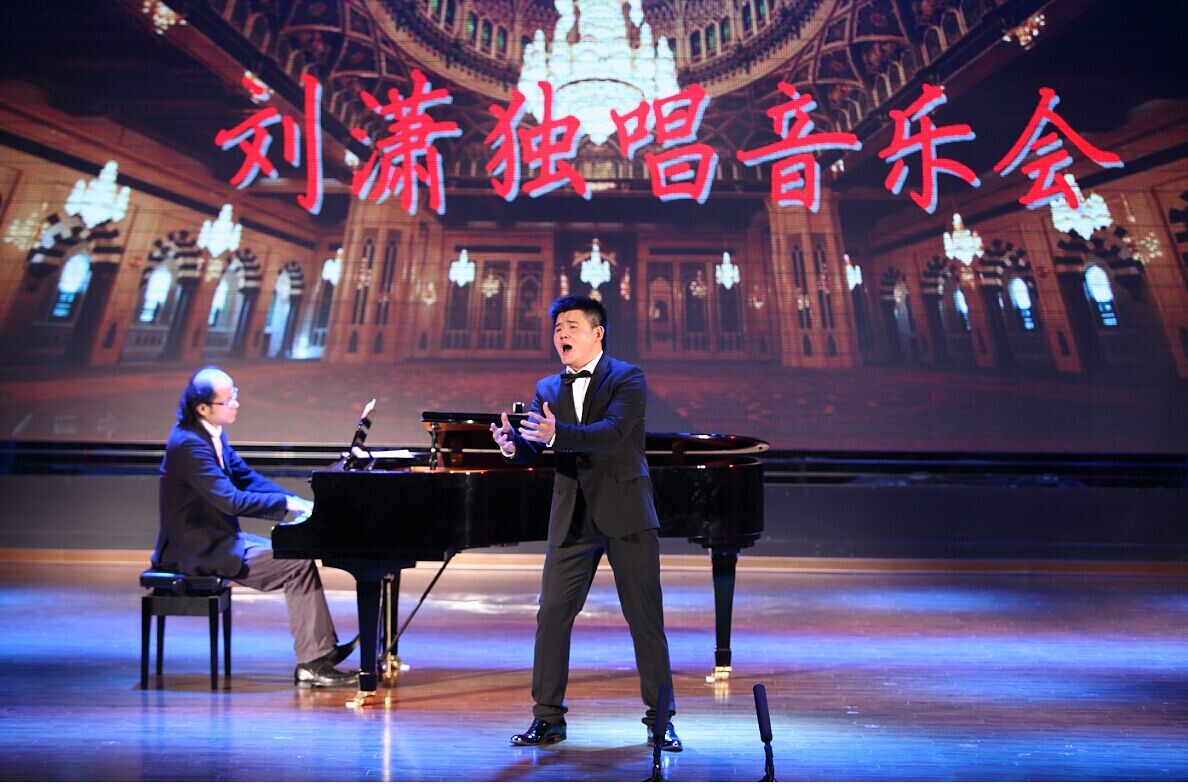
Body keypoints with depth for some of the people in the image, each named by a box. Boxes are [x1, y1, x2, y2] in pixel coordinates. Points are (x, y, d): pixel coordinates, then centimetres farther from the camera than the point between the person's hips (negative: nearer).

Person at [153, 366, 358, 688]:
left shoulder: (211, 434, 8)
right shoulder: (189, 443, -22)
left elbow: (246, 477, 13)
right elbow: (231, 501, -28)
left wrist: (300, 503, 2)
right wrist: (288, 503, -21)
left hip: (215, 538, 10)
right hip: (197, 549, -10)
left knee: (298, 554, 5)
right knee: (298, 564, -16)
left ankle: (323, 649, 5)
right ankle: (312, 662, -10)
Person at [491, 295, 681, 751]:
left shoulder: (627, 378, -4)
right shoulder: (548, 389, 11)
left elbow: (613, 432, -22)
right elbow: (533, 449, 1)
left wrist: (557, 434, -37)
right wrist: (512, 444, -23)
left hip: (625, 515, -4)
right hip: (572, 520, 4)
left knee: (645, 618, 2)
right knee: (552, 614, 1)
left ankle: (660, 718, 14)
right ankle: (548, 717, 14)